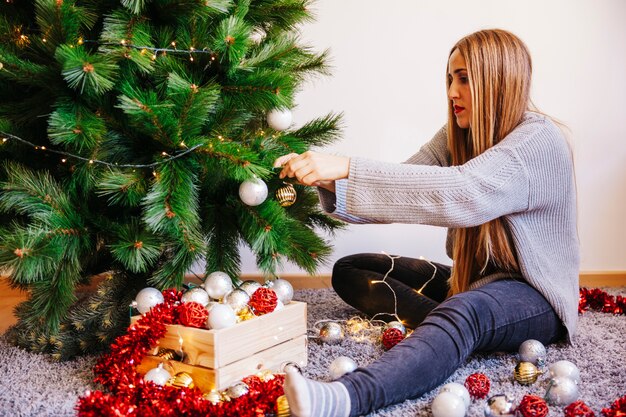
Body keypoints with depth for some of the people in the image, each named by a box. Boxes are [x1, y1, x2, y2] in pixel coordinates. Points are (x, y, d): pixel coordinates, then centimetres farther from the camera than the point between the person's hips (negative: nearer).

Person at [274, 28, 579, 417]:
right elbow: (403, 195, -8)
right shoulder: (458, 135, 4)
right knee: (350, 270, 0)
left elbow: (463, 193, -37)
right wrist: (330, 179, -28)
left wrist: (347, 169, -42)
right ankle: (449, 325, -22)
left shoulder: (540, 141, -19)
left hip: (535, 295, -8)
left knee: (464, 311, -42)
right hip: (472, 281, 8)